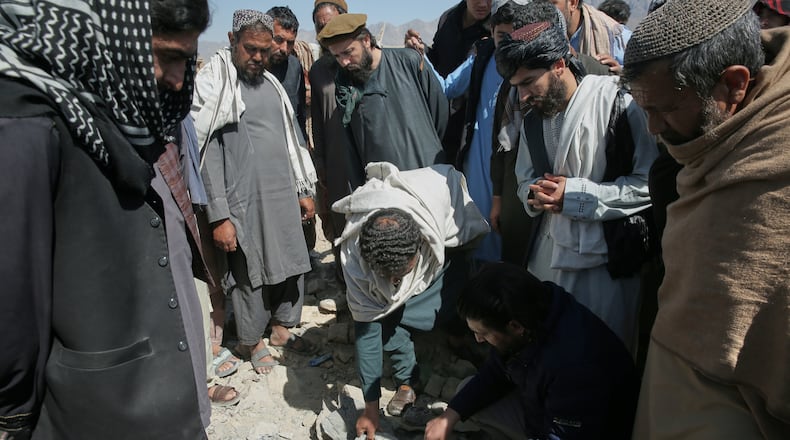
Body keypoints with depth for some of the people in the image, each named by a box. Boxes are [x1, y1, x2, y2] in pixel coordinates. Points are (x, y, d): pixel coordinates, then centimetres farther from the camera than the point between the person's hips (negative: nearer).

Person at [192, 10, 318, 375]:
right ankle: (252, 341, 27)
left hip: (284, 197, 6)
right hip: (244, 203, -6)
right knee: (251, 275, 6)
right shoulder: (213, 84, -6)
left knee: (291, 266, 13)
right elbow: (208, 152, -11)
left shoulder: (271, 83, 13)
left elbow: (292, 138, 18)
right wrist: (219, 216, -15)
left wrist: (304, 190, 15)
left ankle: (282, 328, 33)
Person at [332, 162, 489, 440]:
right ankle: (407, 382, -1)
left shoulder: (440, 187, -45)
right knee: (386, 313, -21)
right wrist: (371, 407, -21)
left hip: (447, 246, 0)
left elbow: (452, 175, -18)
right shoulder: (353, 255, -38)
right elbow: (366, 328, -28)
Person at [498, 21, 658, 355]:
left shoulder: (618, 102, -12)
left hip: (606, 260, -5)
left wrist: (574, 194, -18)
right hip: (549, 255, 6)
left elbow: (649, 184, -15)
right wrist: (534, 193, -5)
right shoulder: (533, 119, 9)